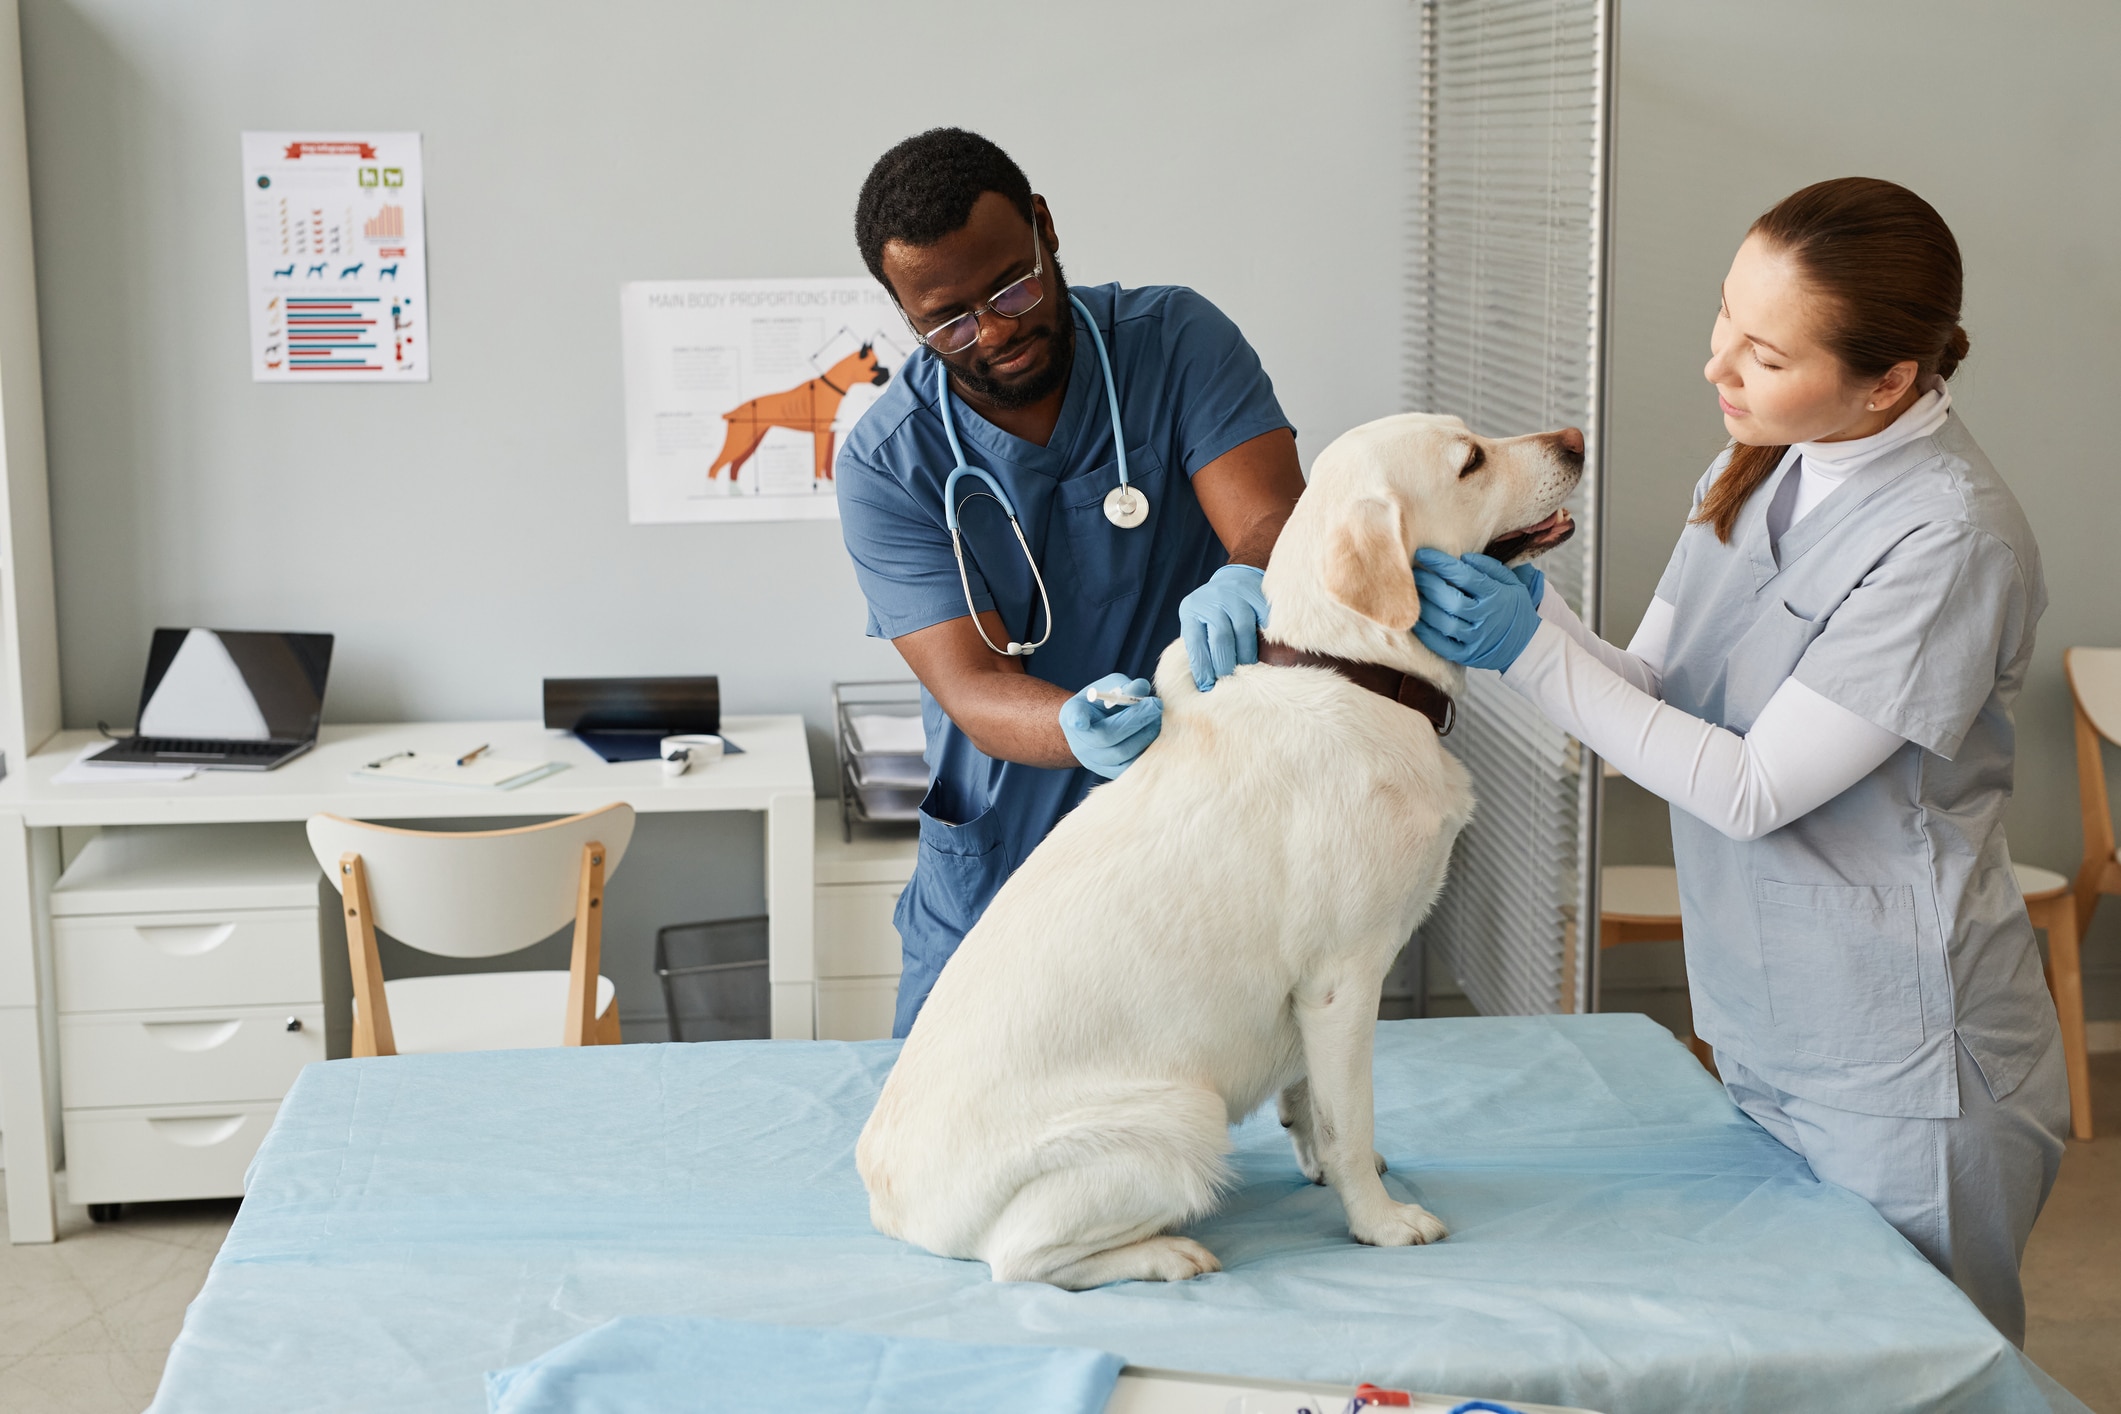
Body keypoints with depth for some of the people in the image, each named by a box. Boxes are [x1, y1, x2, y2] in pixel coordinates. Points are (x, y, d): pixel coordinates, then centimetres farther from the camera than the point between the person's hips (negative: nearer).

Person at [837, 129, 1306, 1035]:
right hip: (996, 880, 1)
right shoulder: (886, 467, -11)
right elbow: (973, 688, -19)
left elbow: (1281, 525, -20)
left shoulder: (1177, 342, -9)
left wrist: (1247, 582, -45)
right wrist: (1081, 732, -42)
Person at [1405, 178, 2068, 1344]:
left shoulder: (1950, 539, -23)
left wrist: (1533, 650, -21)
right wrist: (1522, 607, -12)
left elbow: (1753, 789, -21)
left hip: (1899, 1067, -8)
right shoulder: (1757, 470, 3)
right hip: (1764, 1029, 8)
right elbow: (1649, 699, 5)